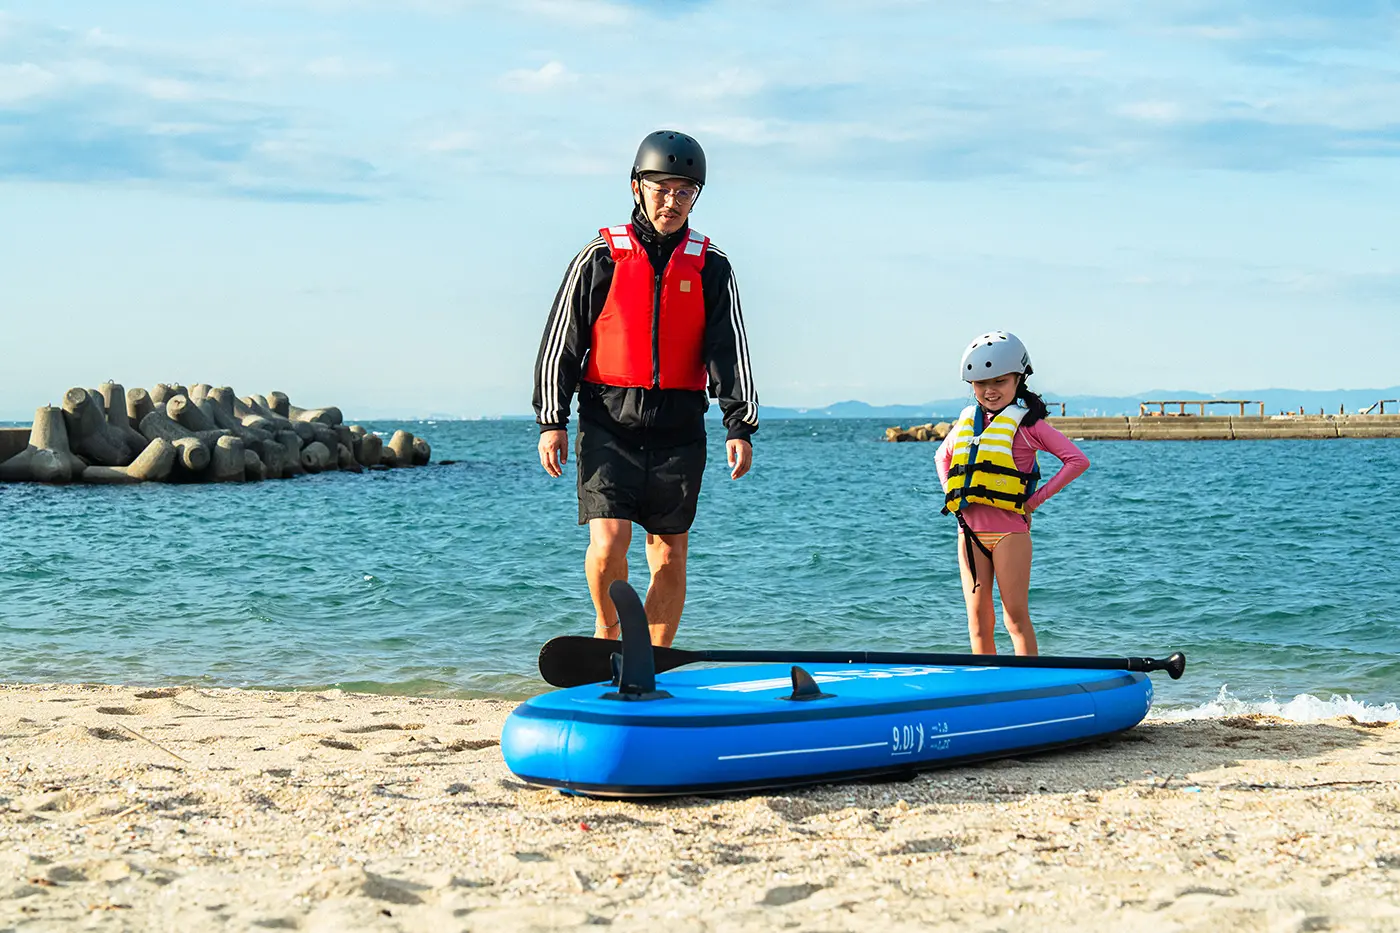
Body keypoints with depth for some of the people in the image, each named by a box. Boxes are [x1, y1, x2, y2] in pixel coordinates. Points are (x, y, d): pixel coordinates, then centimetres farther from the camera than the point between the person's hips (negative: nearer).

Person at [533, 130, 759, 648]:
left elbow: (729, 348, 1)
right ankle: (606, 633, 14)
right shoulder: (601, 258, 0)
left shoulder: (710, 268, 5)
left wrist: (739, 425, -9)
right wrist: (551, 420, -2)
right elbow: (560, 340, 3)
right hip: (609, 424, -2)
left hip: (679, 430, 2)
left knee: (670, 554, 4)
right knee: (609, 541, -14)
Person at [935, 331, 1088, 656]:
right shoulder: (965, 422, 13)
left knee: (1015, 616, -8)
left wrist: (1036, 499, -8)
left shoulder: (1027, 423, -3)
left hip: (1009, 530, -5)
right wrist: (952, 495, 16)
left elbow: (1078, 460, -7)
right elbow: (942, 456, 33)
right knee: (979, 618, 6)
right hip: (970, 530, 5)